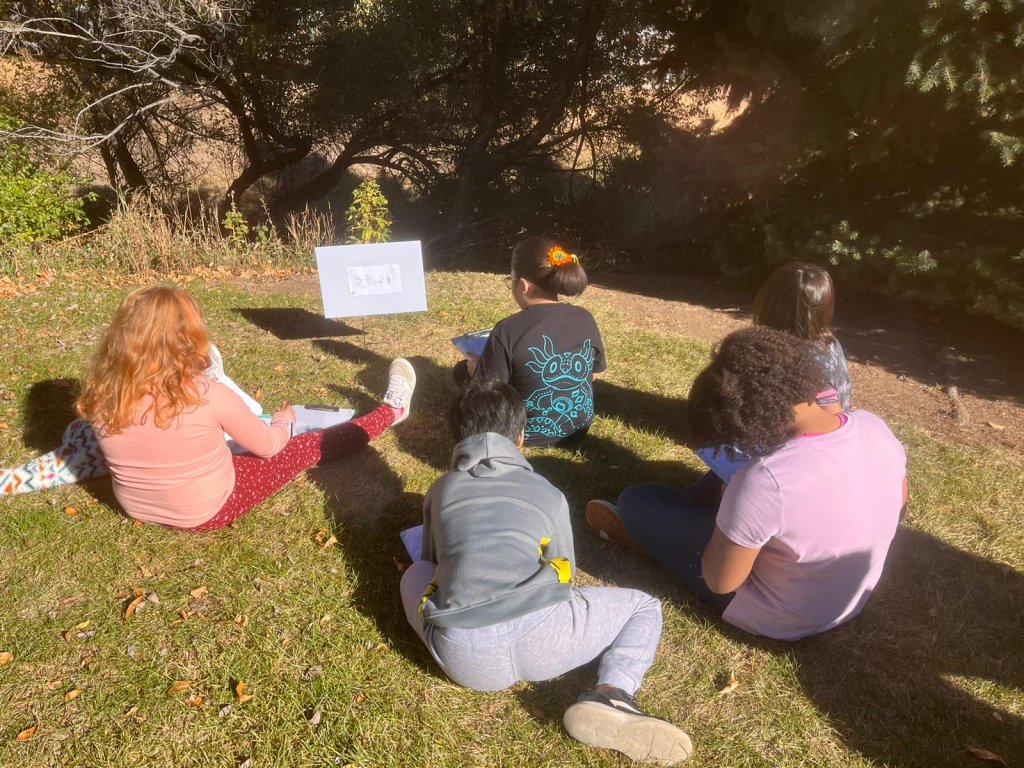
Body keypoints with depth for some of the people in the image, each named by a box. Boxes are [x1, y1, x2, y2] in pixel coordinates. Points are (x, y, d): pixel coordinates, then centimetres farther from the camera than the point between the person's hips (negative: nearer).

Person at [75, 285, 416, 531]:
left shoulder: (103, 395, -15)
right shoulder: (206, 394, -29)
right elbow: (268, 446, -13)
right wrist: (283, 421, 10)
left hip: (136, 506, 5)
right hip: (205, 511, -5)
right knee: (308, 446, 7)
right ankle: (391, 410, 22)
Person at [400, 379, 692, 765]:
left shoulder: (439, 491, 24)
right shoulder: (548, 493, 21)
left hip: (463, 656, 3)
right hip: (541, 635, -2)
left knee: (415, 575, 34)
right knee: (645, 607, 24)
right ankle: (610, 696, -4)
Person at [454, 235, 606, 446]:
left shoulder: (508, 331, -26)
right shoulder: (585, 319, -10)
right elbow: (592, 375, 5)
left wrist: (473, 367, 2)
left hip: (529, 434, -6)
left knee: (463, 370, 16)